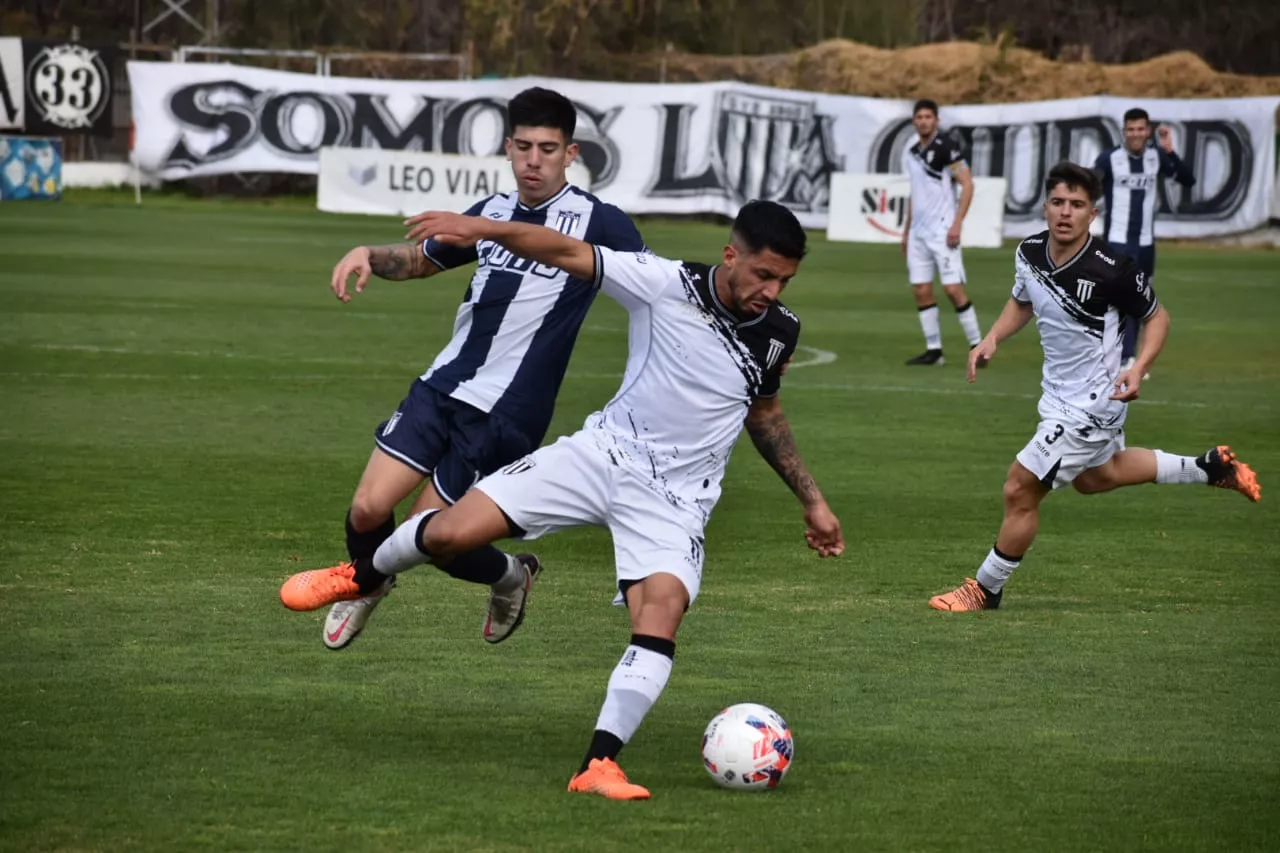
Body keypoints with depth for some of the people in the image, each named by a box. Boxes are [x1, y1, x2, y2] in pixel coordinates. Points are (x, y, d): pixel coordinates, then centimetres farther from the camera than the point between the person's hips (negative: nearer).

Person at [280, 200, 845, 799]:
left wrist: (811, 499, 22)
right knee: (451, 532, -11)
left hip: (674, 502, 1)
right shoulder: (669, 285, -13)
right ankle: (364, 577, 23)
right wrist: (486, 228, -28)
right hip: (604, 452, -1)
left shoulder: (779, 333, -1)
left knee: (662, 609, -27)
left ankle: (600, 766, -26)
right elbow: (569, 253, -14)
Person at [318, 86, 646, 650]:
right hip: (443, 385, 5)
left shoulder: (596, 222, -7)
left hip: (507, 412, -5)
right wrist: (369, 255, 9)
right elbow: (422, 259, 28)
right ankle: (368, 586, 29)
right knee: (368, 508, -5)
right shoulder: (493, 211, 12)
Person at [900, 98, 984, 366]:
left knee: (953, 289, -11)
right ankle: (933, 350, 8)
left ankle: (977, 345, -3)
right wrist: (907, 230, 22)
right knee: (921, 291, 3)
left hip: (942, 231, -7)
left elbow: (967, 185, -12)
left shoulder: (946, 148, -8)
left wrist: (957, 224, -18)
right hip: (918, 232, 7)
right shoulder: (911, 154, 15)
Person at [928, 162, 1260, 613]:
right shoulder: (1029, 253, -8)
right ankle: (1210, 467, 44)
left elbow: (1157, 317, -11)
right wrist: (992, 338, -3)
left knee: (1020, 489, -7)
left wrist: (1138, 368, -26)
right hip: (1060, 392, 9)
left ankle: (986, 589, 13)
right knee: (1097, 476, 31)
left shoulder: (1112, 269, -27)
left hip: (1093, 401, -9)